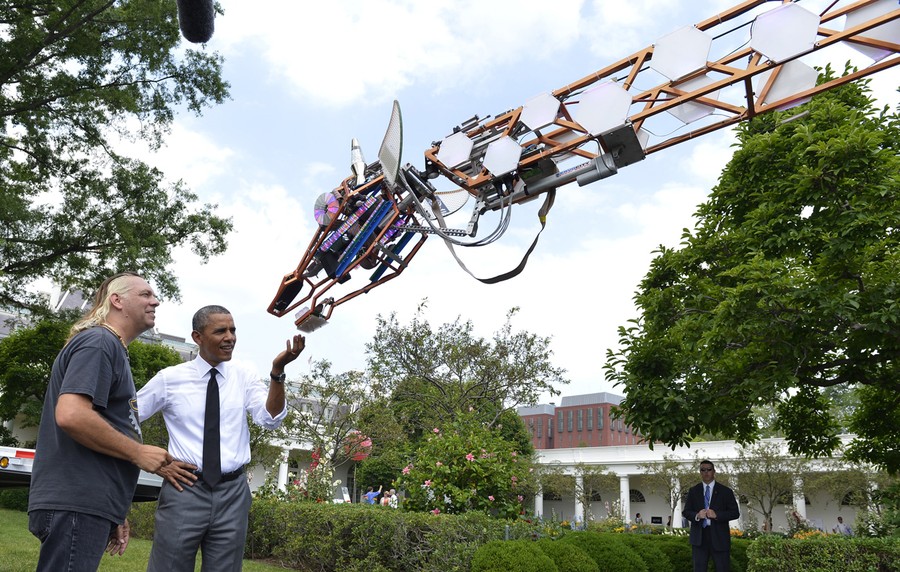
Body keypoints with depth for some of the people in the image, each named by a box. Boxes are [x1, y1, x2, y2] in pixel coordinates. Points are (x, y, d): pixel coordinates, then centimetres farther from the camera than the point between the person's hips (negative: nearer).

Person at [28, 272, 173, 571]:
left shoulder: (111, 348, 21)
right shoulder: (99, 342, -9)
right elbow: (70, 415, -24)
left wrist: (114, 513, 22)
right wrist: (138, 452, -14)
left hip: (87, 503, 10)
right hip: (76, 504, -10)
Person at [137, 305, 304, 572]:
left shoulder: (244, 377, 3)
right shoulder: (170, 378, -1)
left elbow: (270, 419, -10)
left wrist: (277, 372, -25)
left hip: (232, 493, 2)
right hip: (184, 489, -2)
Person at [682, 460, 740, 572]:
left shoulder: (725, 491, 4)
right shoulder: (693, 491, 9)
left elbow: (735, 513, -2)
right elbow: (685, 512, 8)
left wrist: (716, 515, -17)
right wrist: (696, 515, -15)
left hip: (719, 537, -1)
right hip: (699, 538, 1)